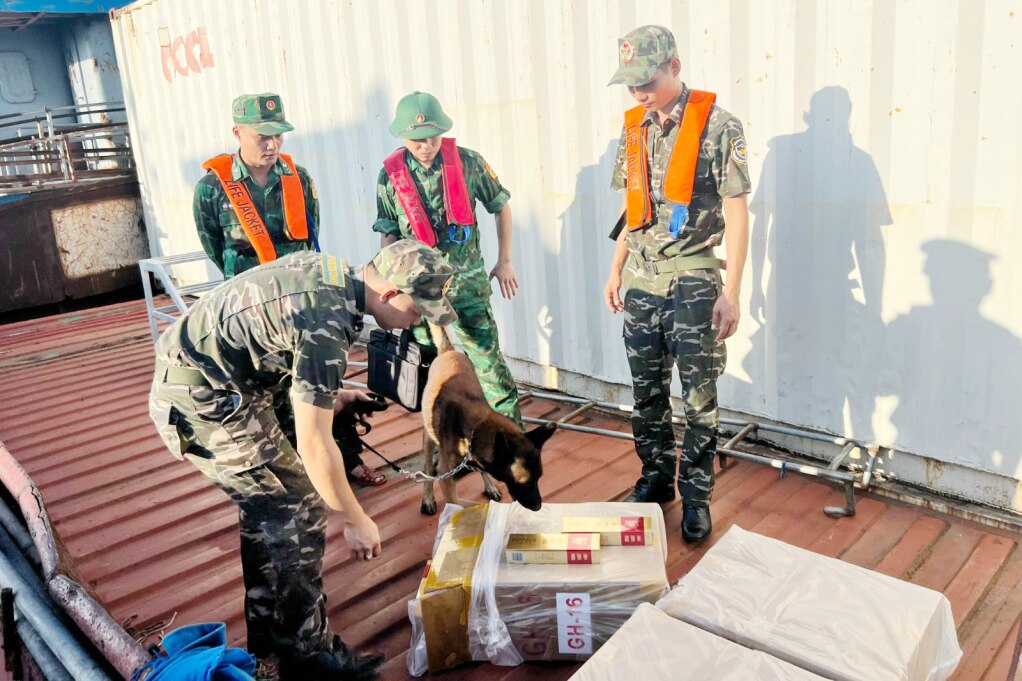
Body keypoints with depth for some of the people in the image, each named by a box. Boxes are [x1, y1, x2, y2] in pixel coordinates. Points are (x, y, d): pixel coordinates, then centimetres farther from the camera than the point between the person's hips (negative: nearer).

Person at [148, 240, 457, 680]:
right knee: (298, 512, -4)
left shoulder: (331, 270, 1)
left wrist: (323, 395, 13)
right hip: (202, 401, -10)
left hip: (199, 380, 10)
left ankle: (266, 636, 32)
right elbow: (313, 444, -23)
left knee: (268, 505, 17)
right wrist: (356, 520, -11)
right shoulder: (327, 326, -26)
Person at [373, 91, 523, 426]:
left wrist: (504, 262, 6)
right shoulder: (391, 175, -5)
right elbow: (388, 234, 5)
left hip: (468, 281, -1)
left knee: (485, 354, -3)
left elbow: (501, 207, 4)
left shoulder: (467, 162, -8)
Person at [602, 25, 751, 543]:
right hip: (640, 284, 5)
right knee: (646, 393, 12)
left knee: (698, 399, 2)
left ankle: (696, 497, 17)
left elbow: (736, 214, -10)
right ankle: (655, 479, 30)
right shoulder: (634, 128, 9)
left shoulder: (718, 126, -8)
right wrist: (616, 271, 14)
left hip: (693, 284, -5)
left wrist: (731, 292, -14)